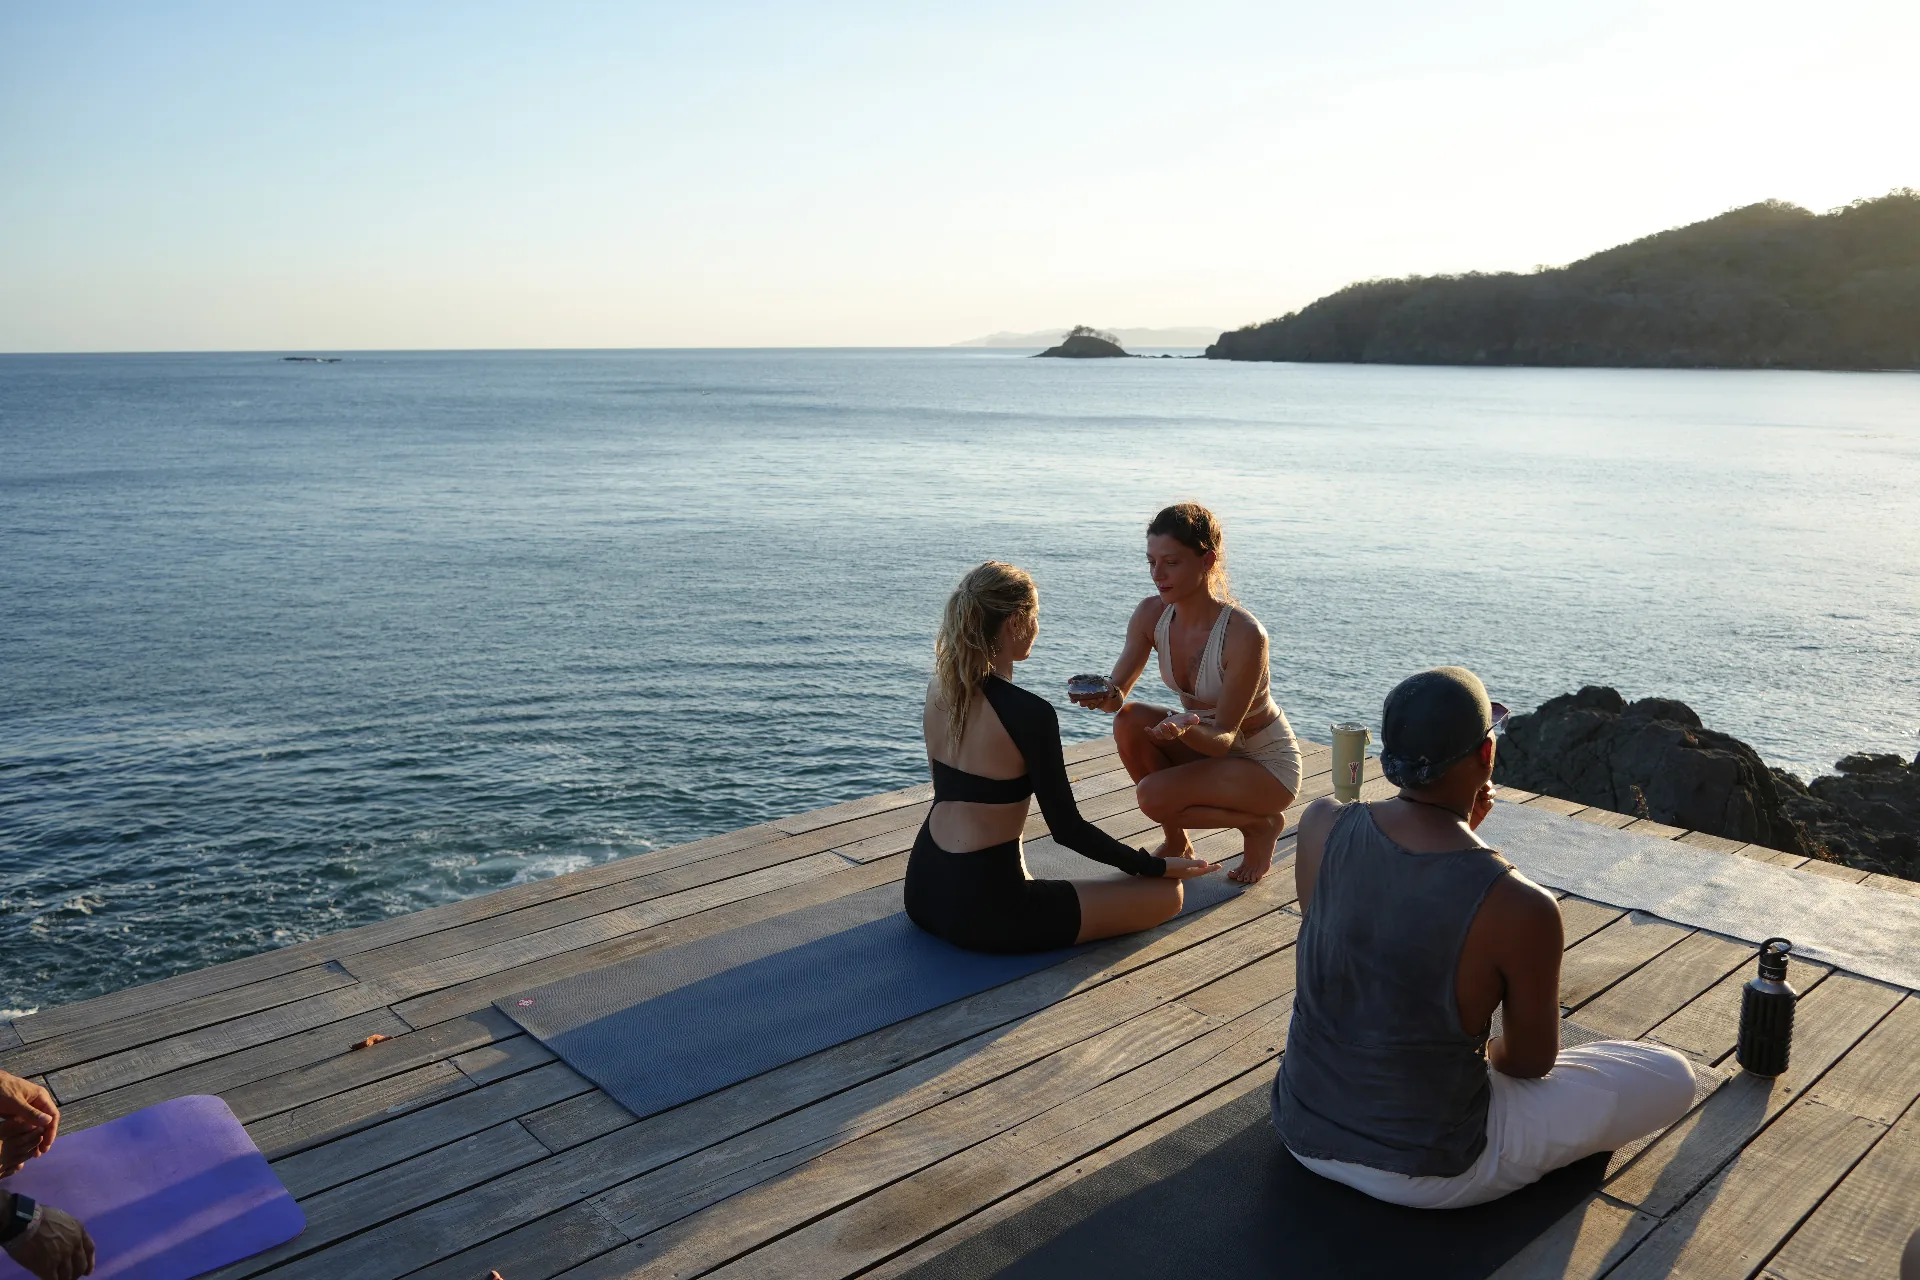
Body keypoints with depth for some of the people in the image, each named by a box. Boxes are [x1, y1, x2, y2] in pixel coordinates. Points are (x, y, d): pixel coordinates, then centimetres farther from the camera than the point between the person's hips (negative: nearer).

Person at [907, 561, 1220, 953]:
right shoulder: (1029, 713, -20)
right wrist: (1156, 867, -4)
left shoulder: (939, 690, 2)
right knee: (1165, 895, -2)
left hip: (922, 890, 8)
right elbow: (1066, 829, -14)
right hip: (982, 909, -8)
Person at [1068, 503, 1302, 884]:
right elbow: (1118, 691, -13)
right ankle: (1176, 843, -2)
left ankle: (1261, 824, 3)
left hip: (1265, 763, -6)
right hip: (1201, 741, 6)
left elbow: (1224, 736, -26)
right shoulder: (1152, 614, -13)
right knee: (1129, 722, -22)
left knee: (1154, 795, -26)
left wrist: (1187, 729, -48)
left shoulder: (1244, 635, -30)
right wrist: (1104, 698, -37)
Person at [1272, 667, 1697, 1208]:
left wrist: (1458, 832, 4)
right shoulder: (1524, 908, -25)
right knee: (1672, 1076, 10)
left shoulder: (1320, 825, -14)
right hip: (1429, 1173, -4)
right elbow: (1532, 1062, -7)